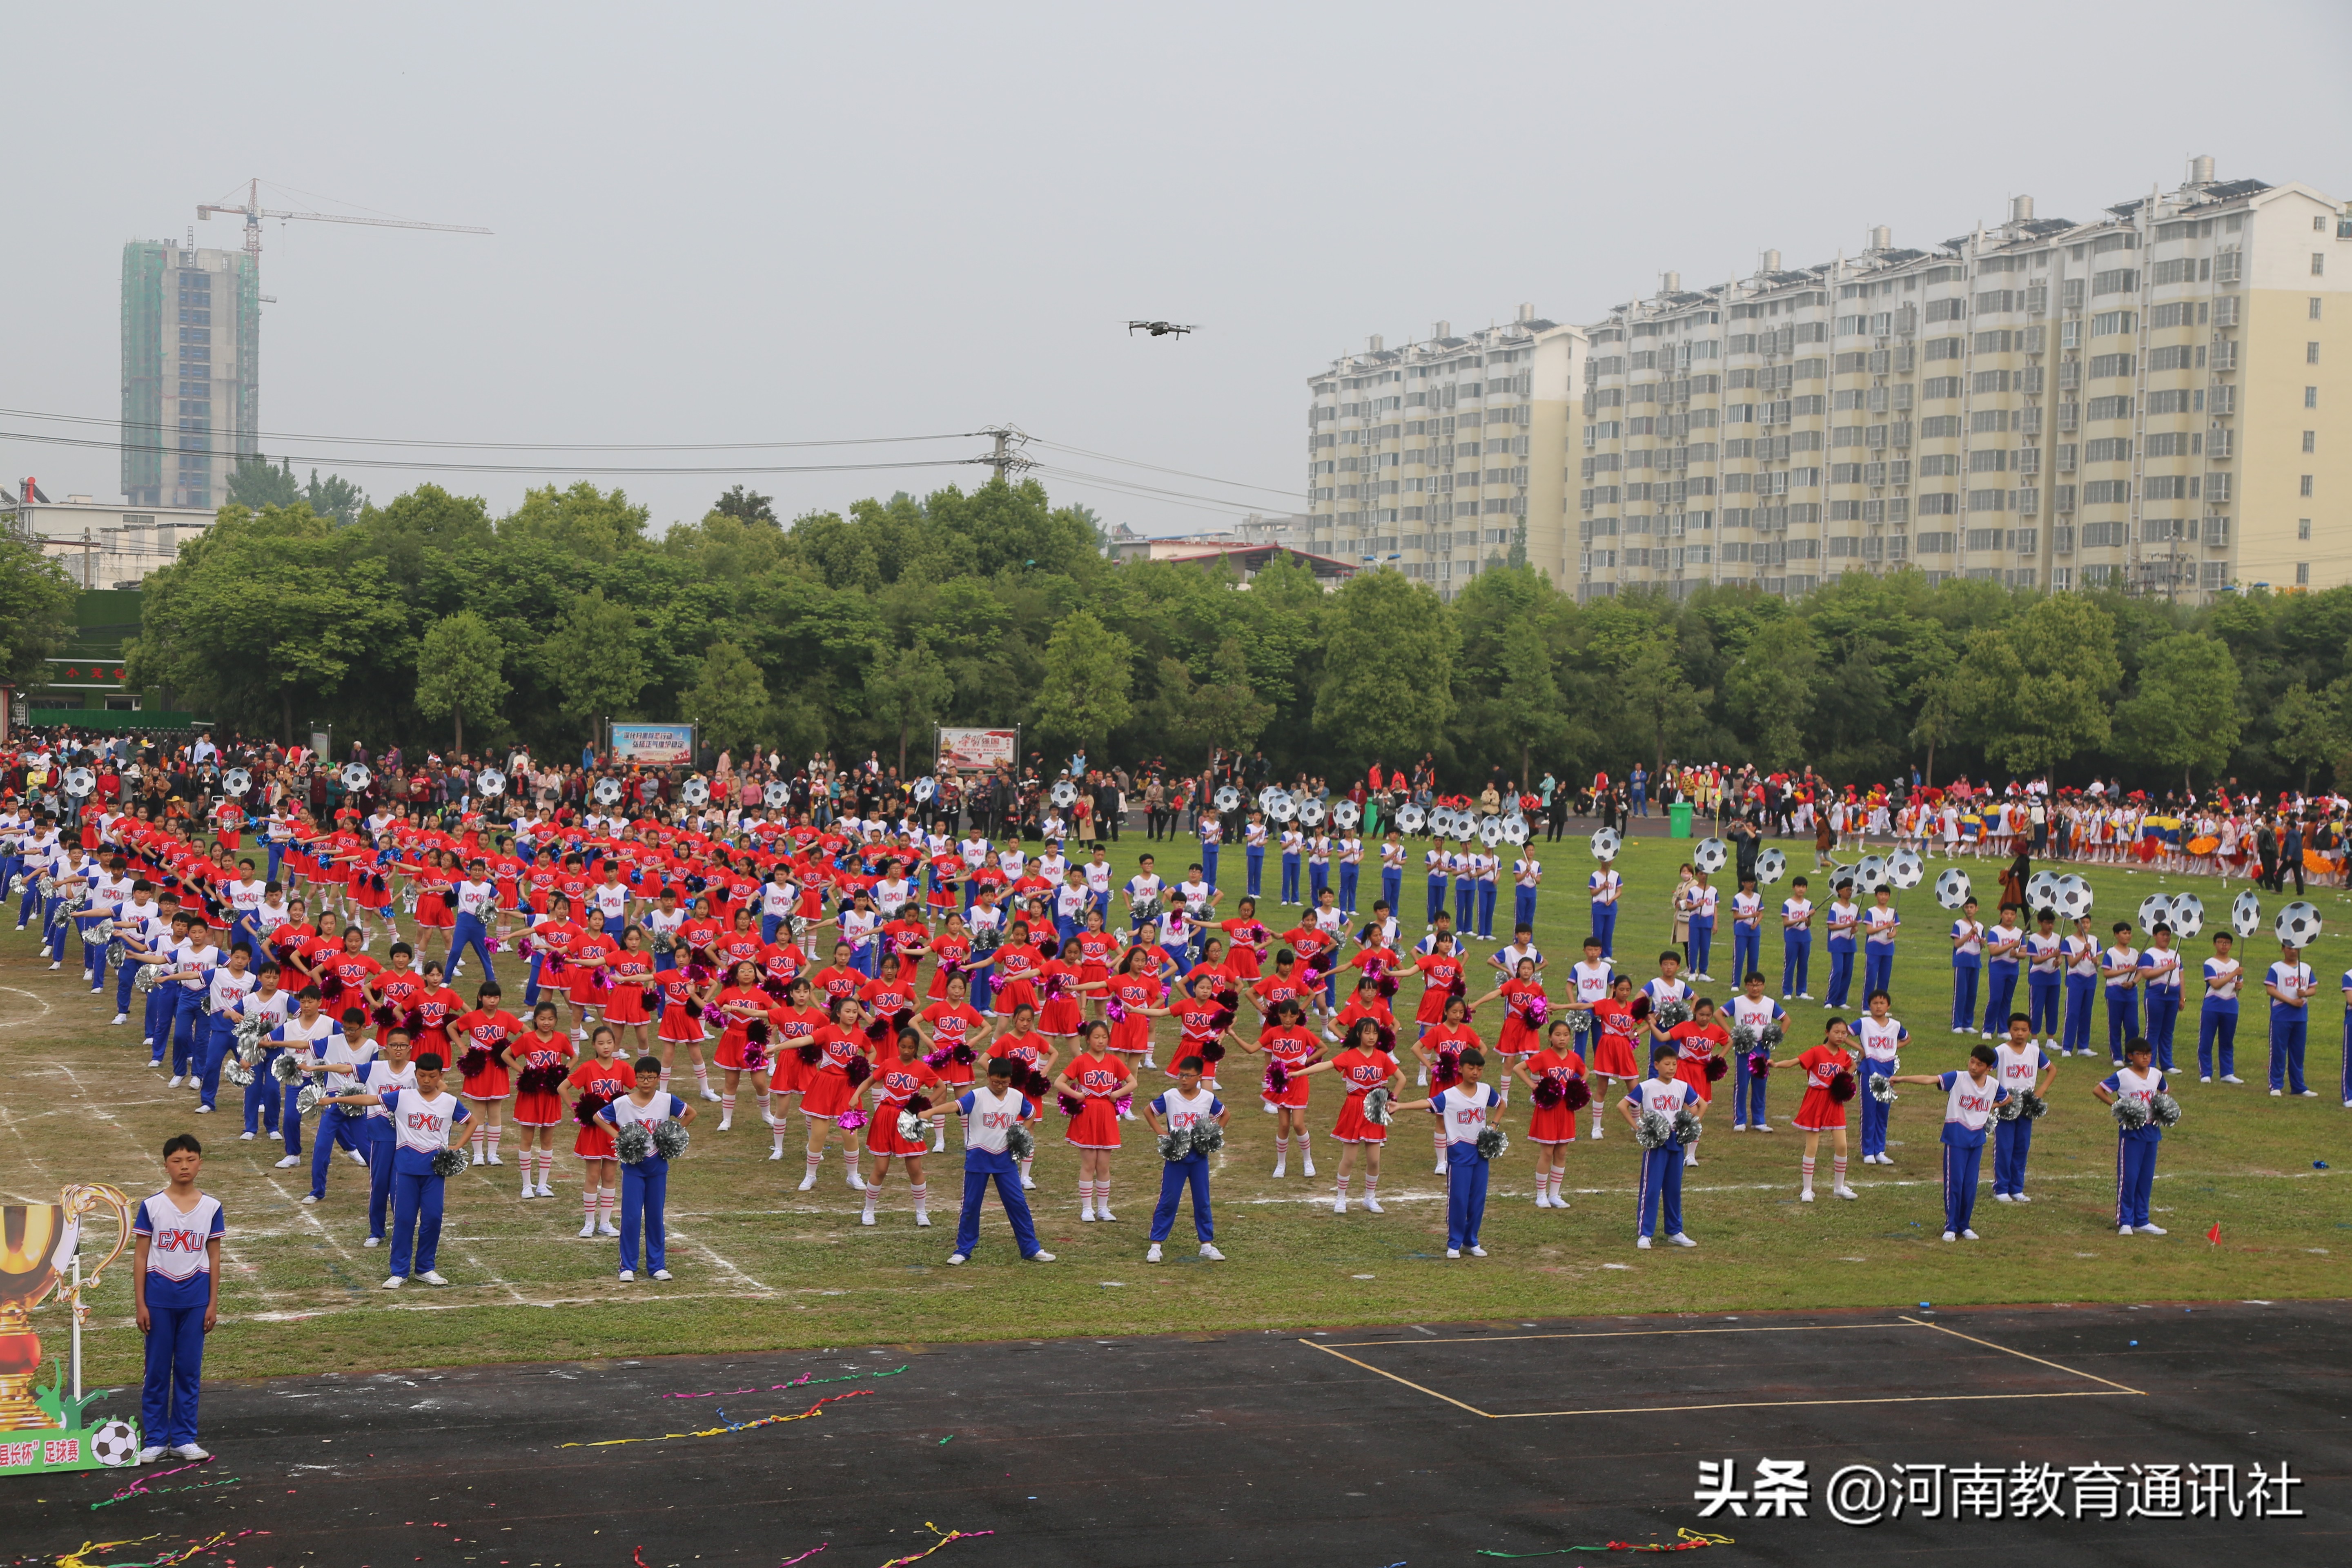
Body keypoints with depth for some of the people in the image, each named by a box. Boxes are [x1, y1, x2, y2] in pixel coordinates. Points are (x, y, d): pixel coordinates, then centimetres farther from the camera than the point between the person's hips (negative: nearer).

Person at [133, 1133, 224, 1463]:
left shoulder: (211, 1207, 0)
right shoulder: (152, 1207, -5)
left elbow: (214, 1258, 5)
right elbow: (140, 1257, -1)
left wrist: (213, 1304, 3)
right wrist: (140, 1304, -4)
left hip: (195, 1298, 1)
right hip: (159, 1298, -1)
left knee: (189, 1370, 6)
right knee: (157, 1369, 5)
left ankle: (183, 1438, 16)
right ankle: (155, 1439, 14)